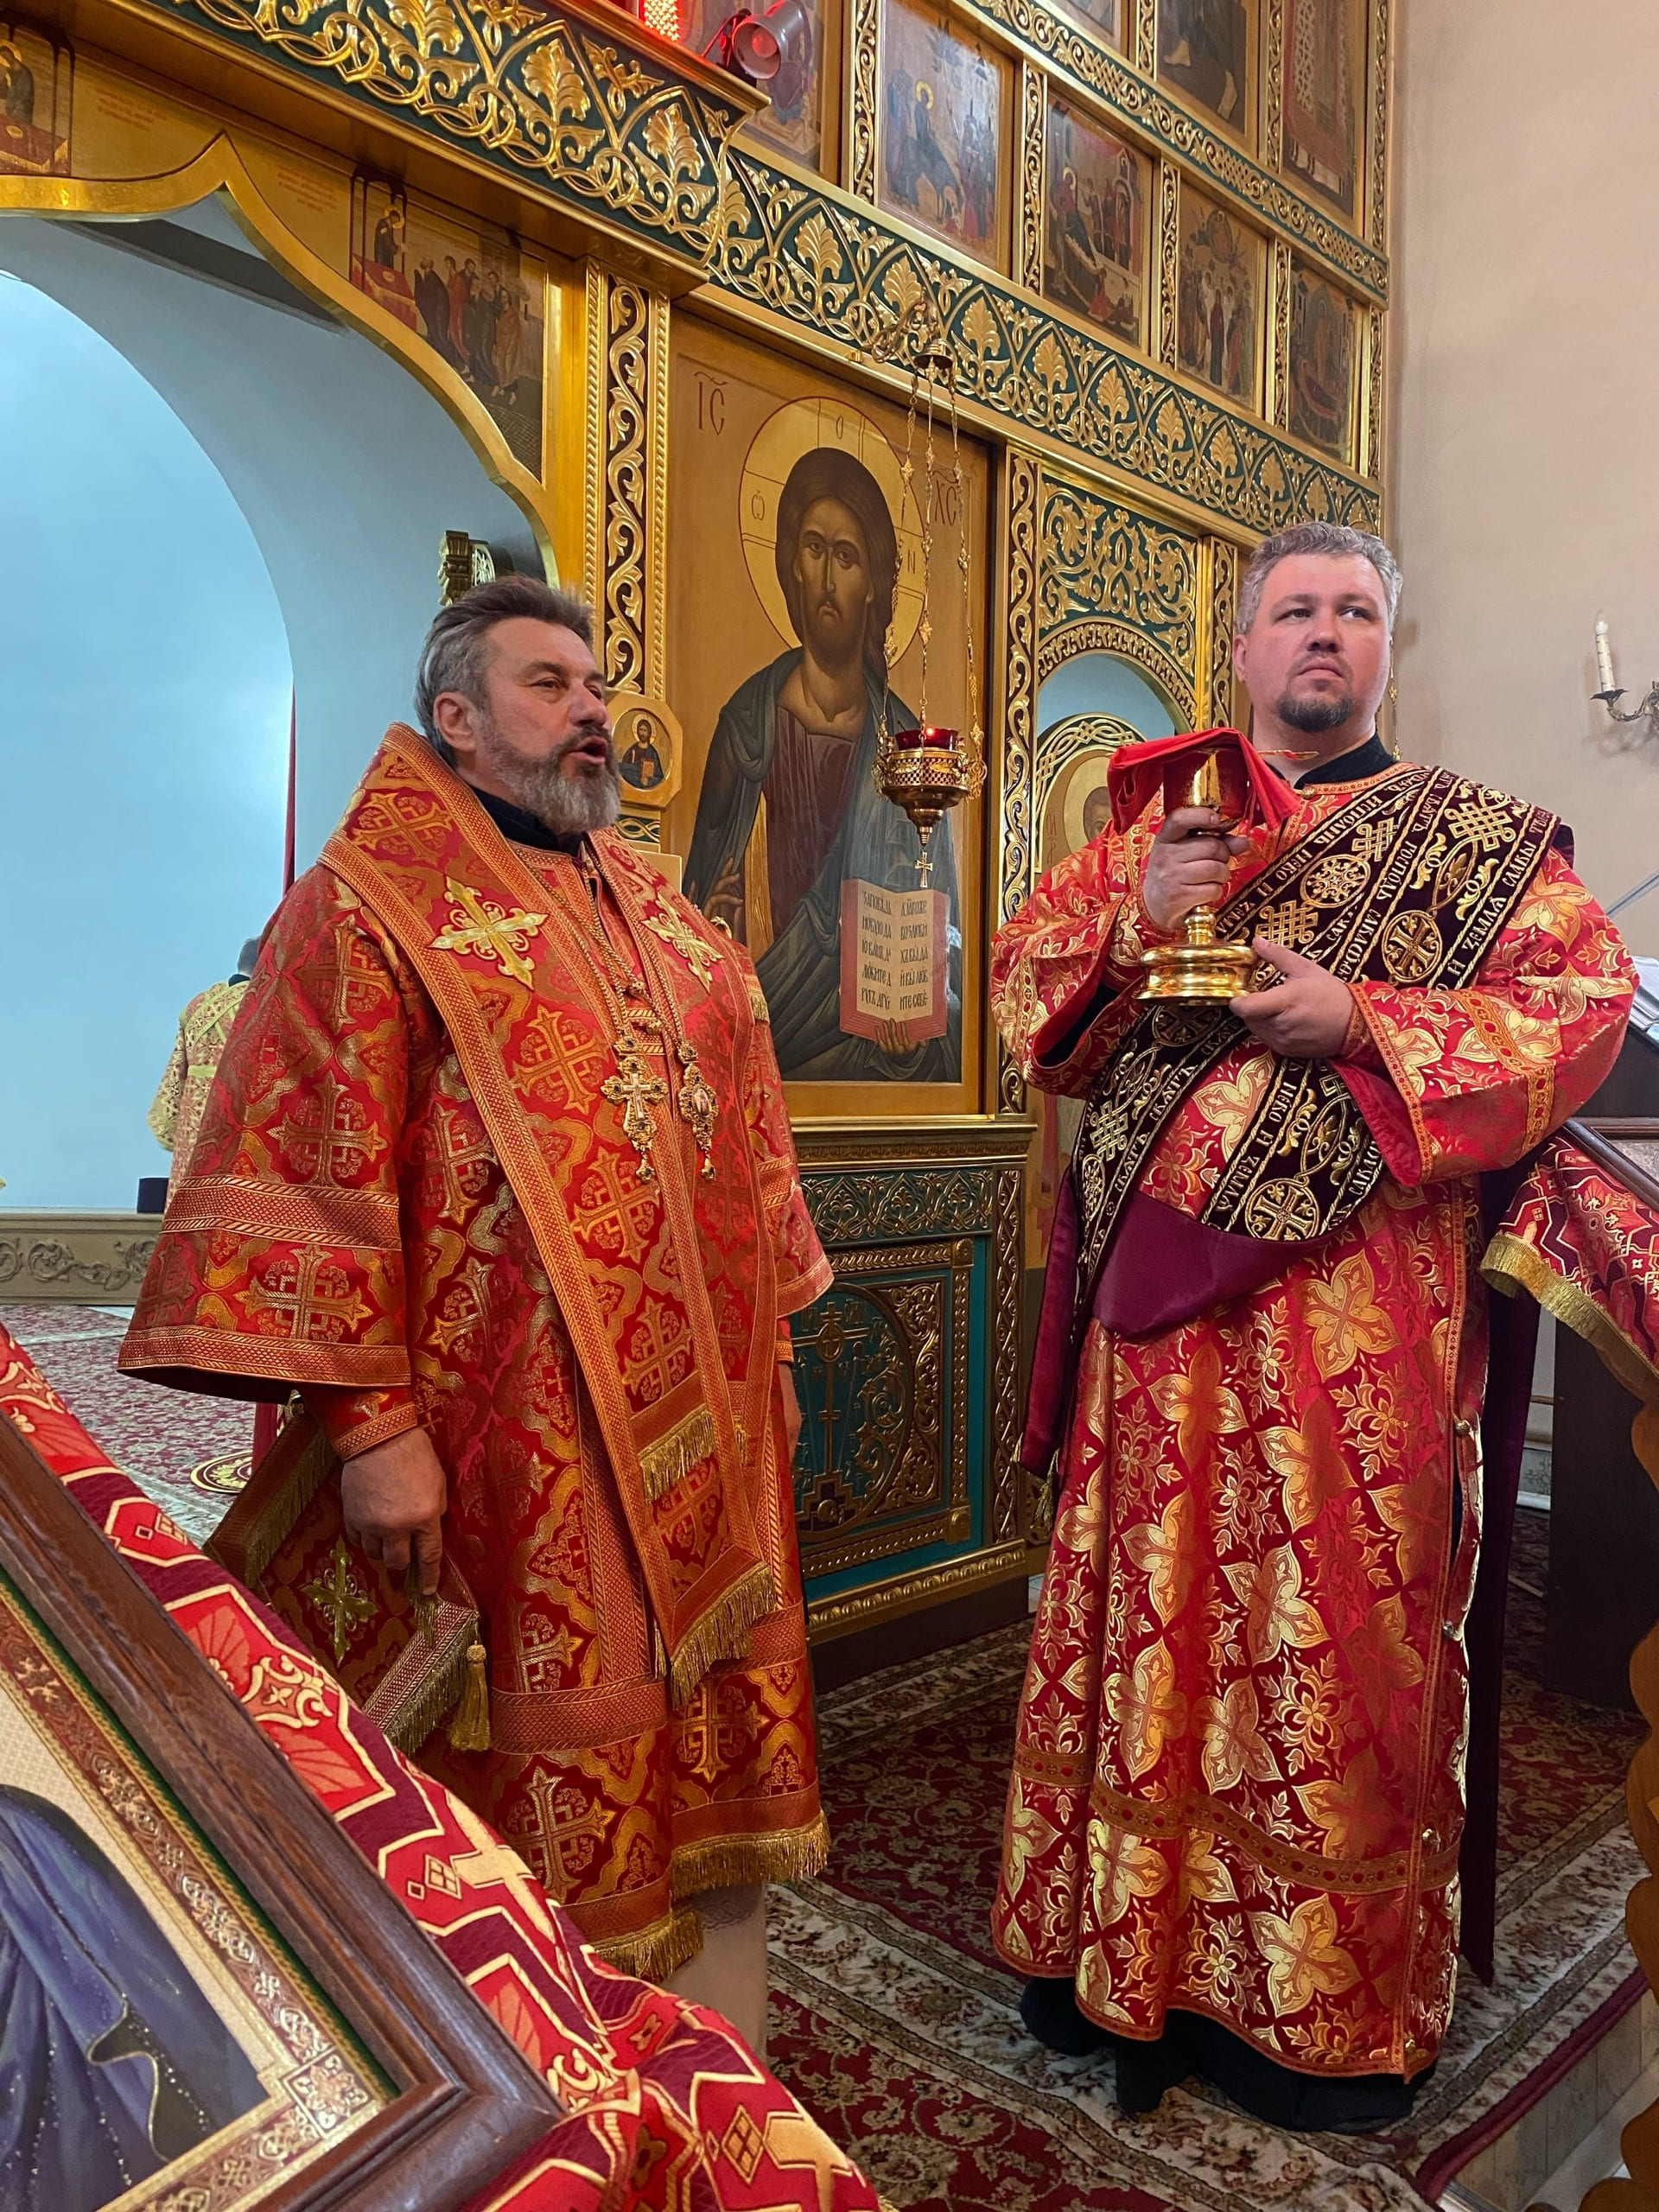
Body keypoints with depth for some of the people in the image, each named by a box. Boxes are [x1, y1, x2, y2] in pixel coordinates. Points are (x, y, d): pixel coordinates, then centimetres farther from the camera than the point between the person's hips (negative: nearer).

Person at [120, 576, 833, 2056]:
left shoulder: (664, 919, 16)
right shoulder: (373, 900, -4)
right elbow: (315, 1173, -12)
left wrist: (770, 1348, 15)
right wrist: (370, 1421, -18)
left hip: (700, 1436, 7)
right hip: (509, 1461, -6)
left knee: (709, 1757, 17)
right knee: (539, 1798, 6)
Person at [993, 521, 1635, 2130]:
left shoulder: (1472, 837, 7)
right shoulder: (1153, 830, 15)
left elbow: (1583, 1002, -4)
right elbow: (1022, 974, 10)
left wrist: (1363, 1018, -15)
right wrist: (1135, 915, -9)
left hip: (1353, 1314, -2)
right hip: (1158, 1301, 3)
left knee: (1336, 1642, 5)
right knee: (1147, 1623, 9)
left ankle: (1324, 2005, 25)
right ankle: (1129, 1952, 28)